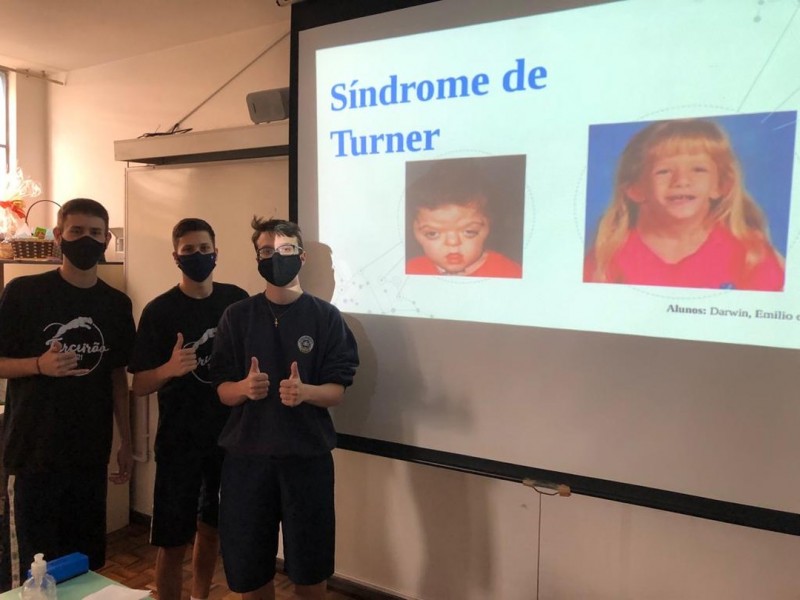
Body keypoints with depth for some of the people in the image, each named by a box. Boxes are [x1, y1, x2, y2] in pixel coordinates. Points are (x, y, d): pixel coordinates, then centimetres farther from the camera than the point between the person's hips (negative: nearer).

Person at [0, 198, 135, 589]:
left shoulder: (117, 304, 4)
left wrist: (126, 443, 9)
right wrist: (39, 365, -23)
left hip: (91, 453, 4)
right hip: (33, 452, -3)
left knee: (86, 562, 11)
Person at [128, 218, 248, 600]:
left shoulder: (237, 300, -1)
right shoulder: (159, 311, -9)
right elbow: (139, 386, -9)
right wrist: (169, 369, -29)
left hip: (230, 435, 3)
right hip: (179, 440, -3)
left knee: (211, 528, 18)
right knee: (173, 542, 2)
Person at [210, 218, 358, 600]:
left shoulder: (325, 317, -1)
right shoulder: (237, 316, 3)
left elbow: (337, 392, -3)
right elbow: (222, 390, 3)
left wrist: (305, 391, -23)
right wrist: (245, 387, -19)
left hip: (308, 455, -1)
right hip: (246, 454, 1)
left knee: (310, 568, 8)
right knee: (247, 569, 10)